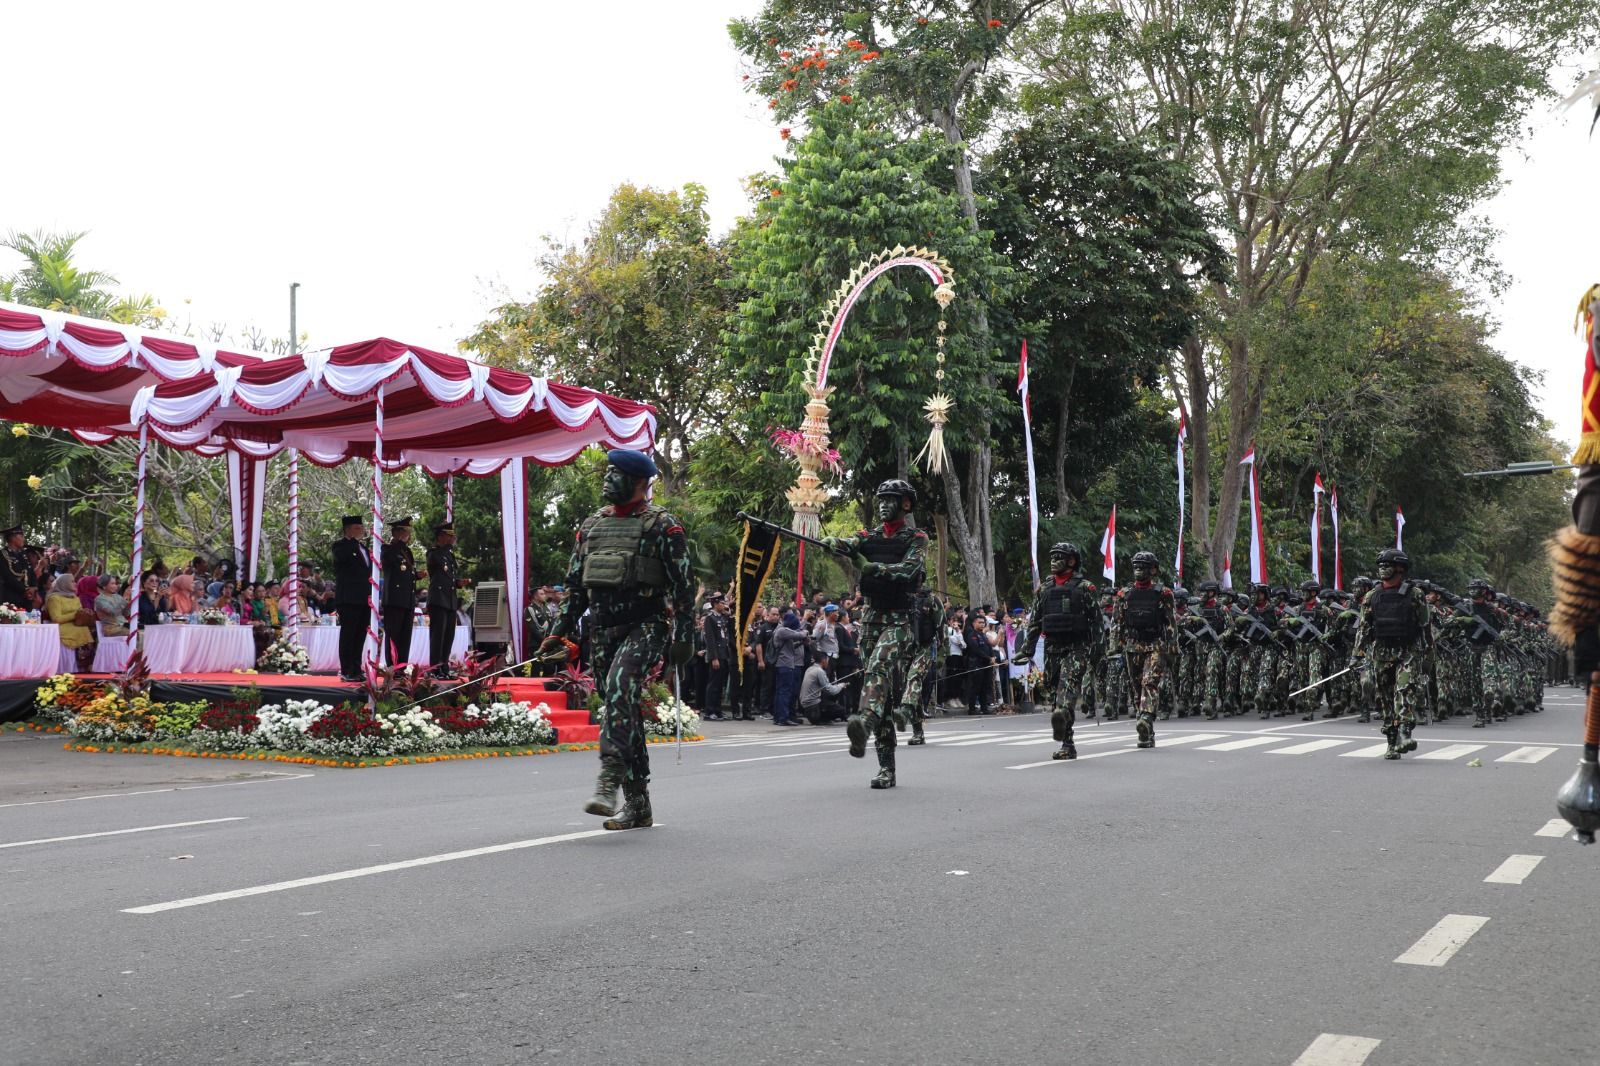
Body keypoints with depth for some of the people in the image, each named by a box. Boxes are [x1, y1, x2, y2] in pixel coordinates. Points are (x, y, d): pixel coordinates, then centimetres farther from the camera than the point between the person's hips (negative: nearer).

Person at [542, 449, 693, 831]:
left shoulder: (661, 526, -4)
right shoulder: (591, 525, 14)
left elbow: (683, 585, -6)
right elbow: (576, 586, 18)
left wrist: (683, 637, -12)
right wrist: (558, 633, 11)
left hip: (646, 626, -7)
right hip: (605, 631, 7)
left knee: (619, 688, -29)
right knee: (624, 712, 8)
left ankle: (610, 781, -33)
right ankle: (638, 805, 14)